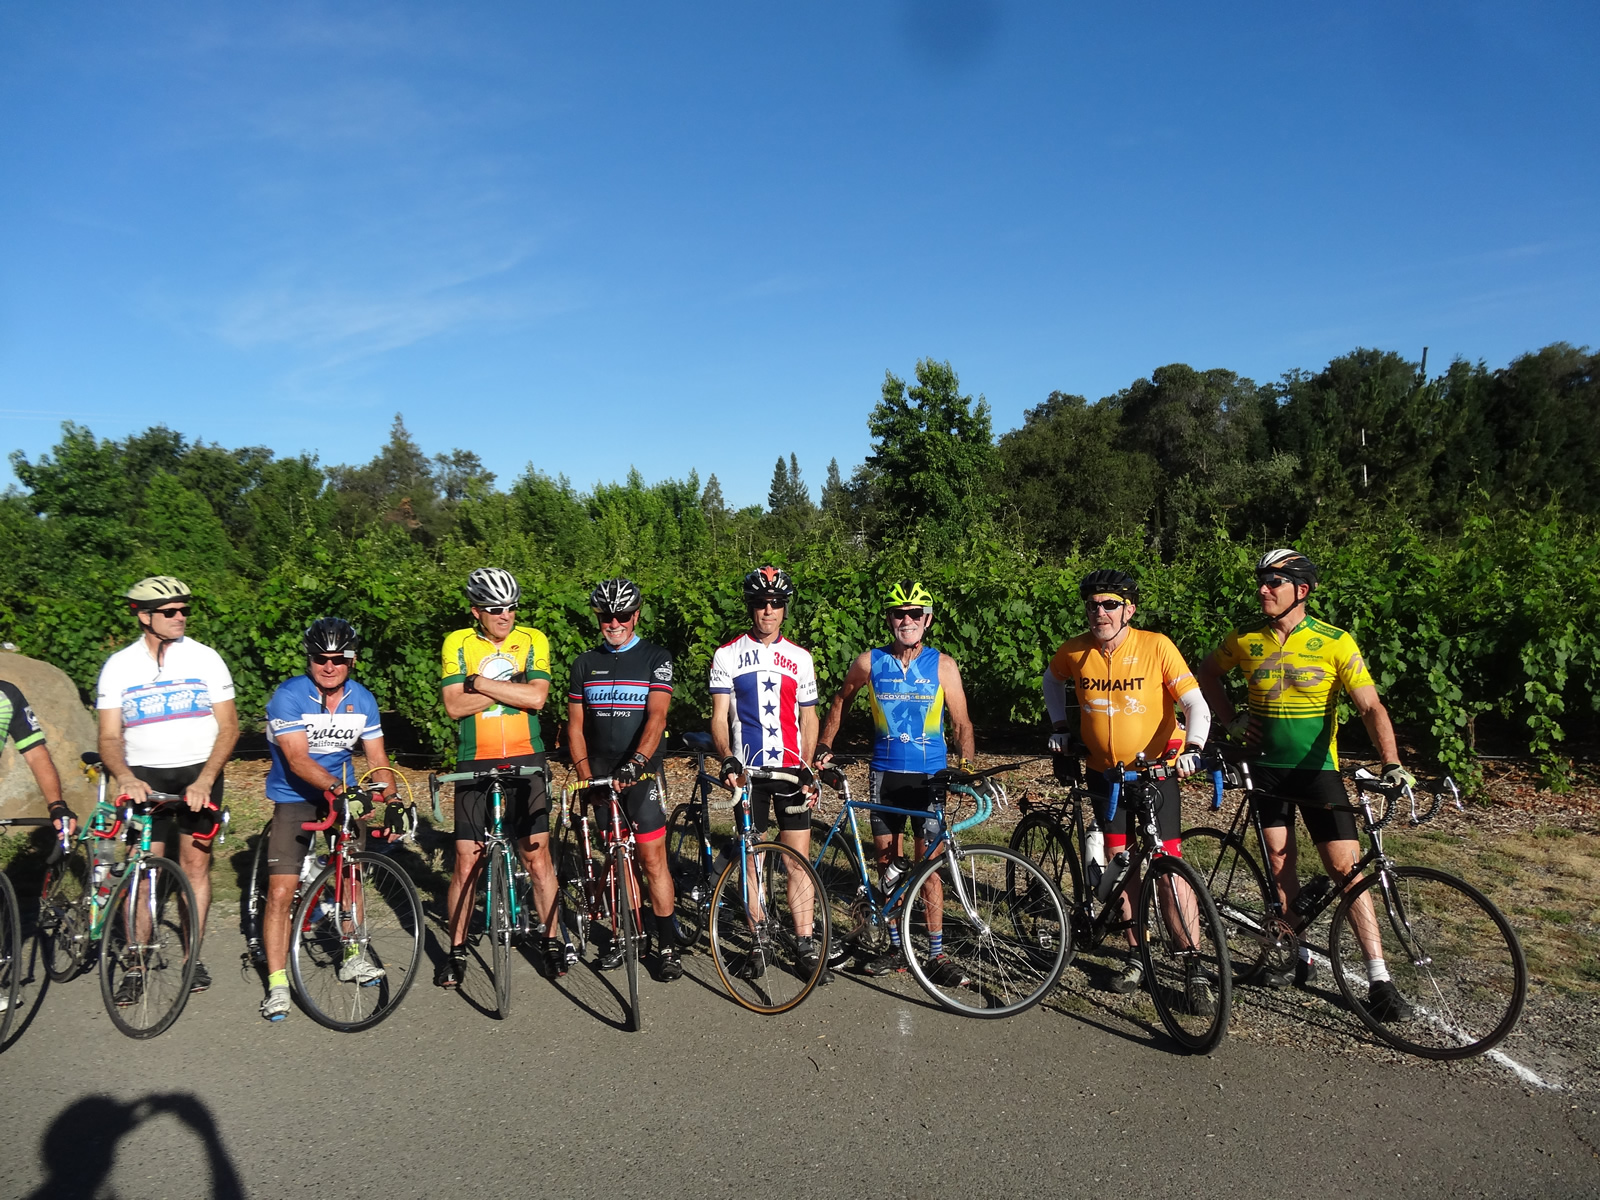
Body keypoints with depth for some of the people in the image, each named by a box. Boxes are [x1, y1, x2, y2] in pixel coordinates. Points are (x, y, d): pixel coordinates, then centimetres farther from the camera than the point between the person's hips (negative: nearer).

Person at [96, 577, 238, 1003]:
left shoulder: (205, 659, -3)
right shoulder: (118, 666, 0)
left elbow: (228, 727, -4)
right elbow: (109, 737, -2)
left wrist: (205, 779, -16)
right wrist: (125, 777, -21)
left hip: (198, 773, 0)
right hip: (145, 776, 0)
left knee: (195, 862, 4)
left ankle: (193, 957, 17)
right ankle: (136, 968, 7)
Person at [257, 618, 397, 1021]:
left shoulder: (362, 700, -5)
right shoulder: (288, 696, -18)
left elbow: (378, 761, -3)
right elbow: (298, 760, -27)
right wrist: (336, 787, -42)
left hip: (344, 794, 4)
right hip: (295, 798, -4)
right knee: (280, 891, -9)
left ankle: (353, 958, 29)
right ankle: (277, 985, 1)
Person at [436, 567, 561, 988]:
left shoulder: (533, 640, 1)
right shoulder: (457, 643, 0)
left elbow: (536, 697, -13)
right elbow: (455, 705, -10)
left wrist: (480, 682, -14)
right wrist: (513, 687, -15)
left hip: (525, 760, 0)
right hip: (474, 763, 0)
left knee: (537, 854, 2)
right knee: (467, 860, 4)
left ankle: (552, 941, 17)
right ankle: (457, 950, 20)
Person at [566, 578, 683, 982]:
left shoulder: (655, 658, -2)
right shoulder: (585, 663, 9)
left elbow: (656, 716, -14)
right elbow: (575, 725, 9)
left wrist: (634, 764, -28)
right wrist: (585, 775, -2)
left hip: (641, 774, -3)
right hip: (601, 776, 4)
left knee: (652, 860, -3)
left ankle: (668, 945, 6)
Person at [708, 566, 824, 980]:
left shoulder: (800, 658, 7)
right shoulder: (727, 655, 1)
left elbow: (808, 718, 10)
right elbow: (720, 716, -2)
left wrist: (808, 768, -1)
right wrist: (727, 759, -19)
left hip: (791, 770, 1)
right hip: (748, 771, -1)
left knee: (799, 859, 1)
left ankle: (805, 945, 11)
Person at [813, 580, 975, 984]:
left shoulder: (943, 665, -2)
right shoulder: (869, 662, 0)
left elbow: (961, 723, -1)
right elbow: (841, 702, 16)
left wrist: (966, 764, -16)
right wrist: (824, 746, 12)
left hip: (929, 775, -2)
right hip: (885, 774, 2)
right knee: (887, 864, 9)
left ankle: (936, 956, 9)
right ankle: (896, 948, 23)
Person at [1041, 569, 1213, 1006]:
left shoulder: (1156, 646, -16)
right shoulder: (1075, 651, -7)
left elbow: (1196, 705, -18)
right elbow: (1051, 680, 16)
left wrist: (1192, 748, -33)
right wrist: (1061, 726, 8)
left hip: (1156, 769, -3)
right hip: (1106, 773, 3)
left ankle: (1194, 968, 3)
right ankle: (1137, 958, 20)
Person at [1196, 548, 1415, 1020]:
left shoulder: (1335, 642, -11)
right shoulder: (1245, 640, -3)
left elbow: (1371, 707, -14)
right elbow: (1207, 675, 15)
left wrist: (1392, 763, -27)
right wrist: (1233, 720, 4)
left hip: (1318, 769, -2)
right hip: (1267, 768, 2)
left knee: (1347, 868, -6)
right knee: (1280, 864, 5)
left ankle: (1379, 980, 1)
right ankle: (1299, 954, 23)